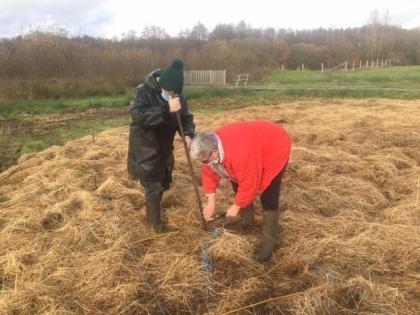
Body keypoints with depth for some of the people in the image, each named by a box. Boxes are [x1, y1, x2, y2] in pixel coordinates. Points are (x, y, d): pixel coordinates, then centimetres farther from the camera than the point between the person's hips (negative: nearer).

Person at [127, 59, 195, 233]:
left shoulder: (178, 96, -4)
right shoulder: (143, 91, -22)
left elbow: (186, 117, 2)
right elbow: (138, 115, -36)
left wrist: (188, 134, -20)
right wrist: (167, 109, -41)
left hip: (165, 147, 7)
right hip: (145, 149, -7)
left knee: (164, 181, 20)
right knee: (152, 186, -1)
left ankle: (152, 210, 43)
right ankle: (155, 221, 17)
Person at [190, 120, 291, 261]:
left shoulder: (239, 154, -43)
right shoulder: (211, 146, -16)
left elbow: (249, 184, -31)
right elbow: (209, 173, -2)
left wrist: (237, 206, -16)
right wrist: (211, 201, -1)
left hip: (275, 148, -8)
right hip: (254, 142, 8)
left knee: (268, 198, -12)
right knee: (237, 185, 12)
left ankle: (270, 239, 3)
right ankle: (247, 220, 33)